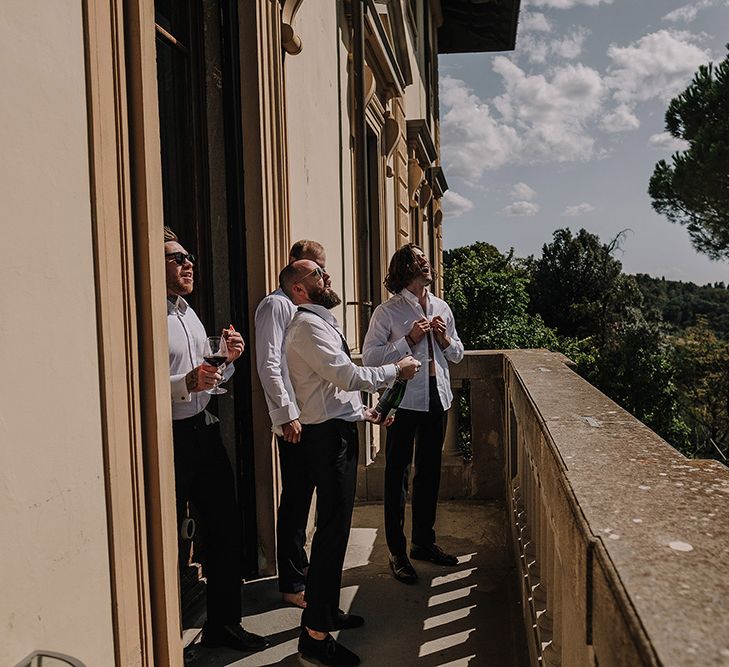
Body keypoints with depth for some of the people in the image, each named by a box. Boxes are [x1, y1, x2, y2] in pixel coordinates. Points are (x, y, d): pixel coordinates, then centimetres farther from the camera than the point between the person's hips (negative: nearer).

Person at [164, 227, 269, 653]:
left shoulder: (189, 313, 15)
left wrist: (228, 358, 2)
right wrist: (184, 383, -30)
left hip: (204, 430, 9)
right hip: (170, 437, -8)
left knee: (226, 525, 13)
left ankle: (223, 622, 30)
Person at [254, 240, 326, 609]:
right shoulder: (276, 305, -10)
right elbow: (268, 365, -17)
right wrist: (287, 415, -20)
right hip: (293, 421, -9)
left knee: (302, 498, 17)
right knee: (295, 501, 0)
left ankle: (299, 566, 31)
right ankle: (292, 584, 13)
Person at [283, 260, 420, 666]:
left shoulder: (323, 321, 18)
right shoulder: (308, 325, -16)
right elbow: (349, 375, -22)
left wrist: (362, 411, 16)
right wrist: (396, 369, -10)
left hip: (339, 430, 11)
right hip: (328, 435, -11)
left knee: (337, 526, 17)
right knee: (333, 530, -7)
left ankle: (328, 612, 31)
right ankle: (316, 634, 3)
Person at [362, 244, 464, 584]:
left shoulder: (441, 307, 9)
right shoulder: (387, 311, -8)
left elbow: (457, 354, 15)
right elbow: (370, 356, -14)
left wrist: (445, 339, -5)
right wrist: (409, 340, -19)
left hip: (437, 398, 6)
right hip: (404, 400, -6)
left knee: (429, 472, 16)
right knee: (398, 474, 2)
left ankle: (424, 542, 33)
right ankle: (397, 552, 14)